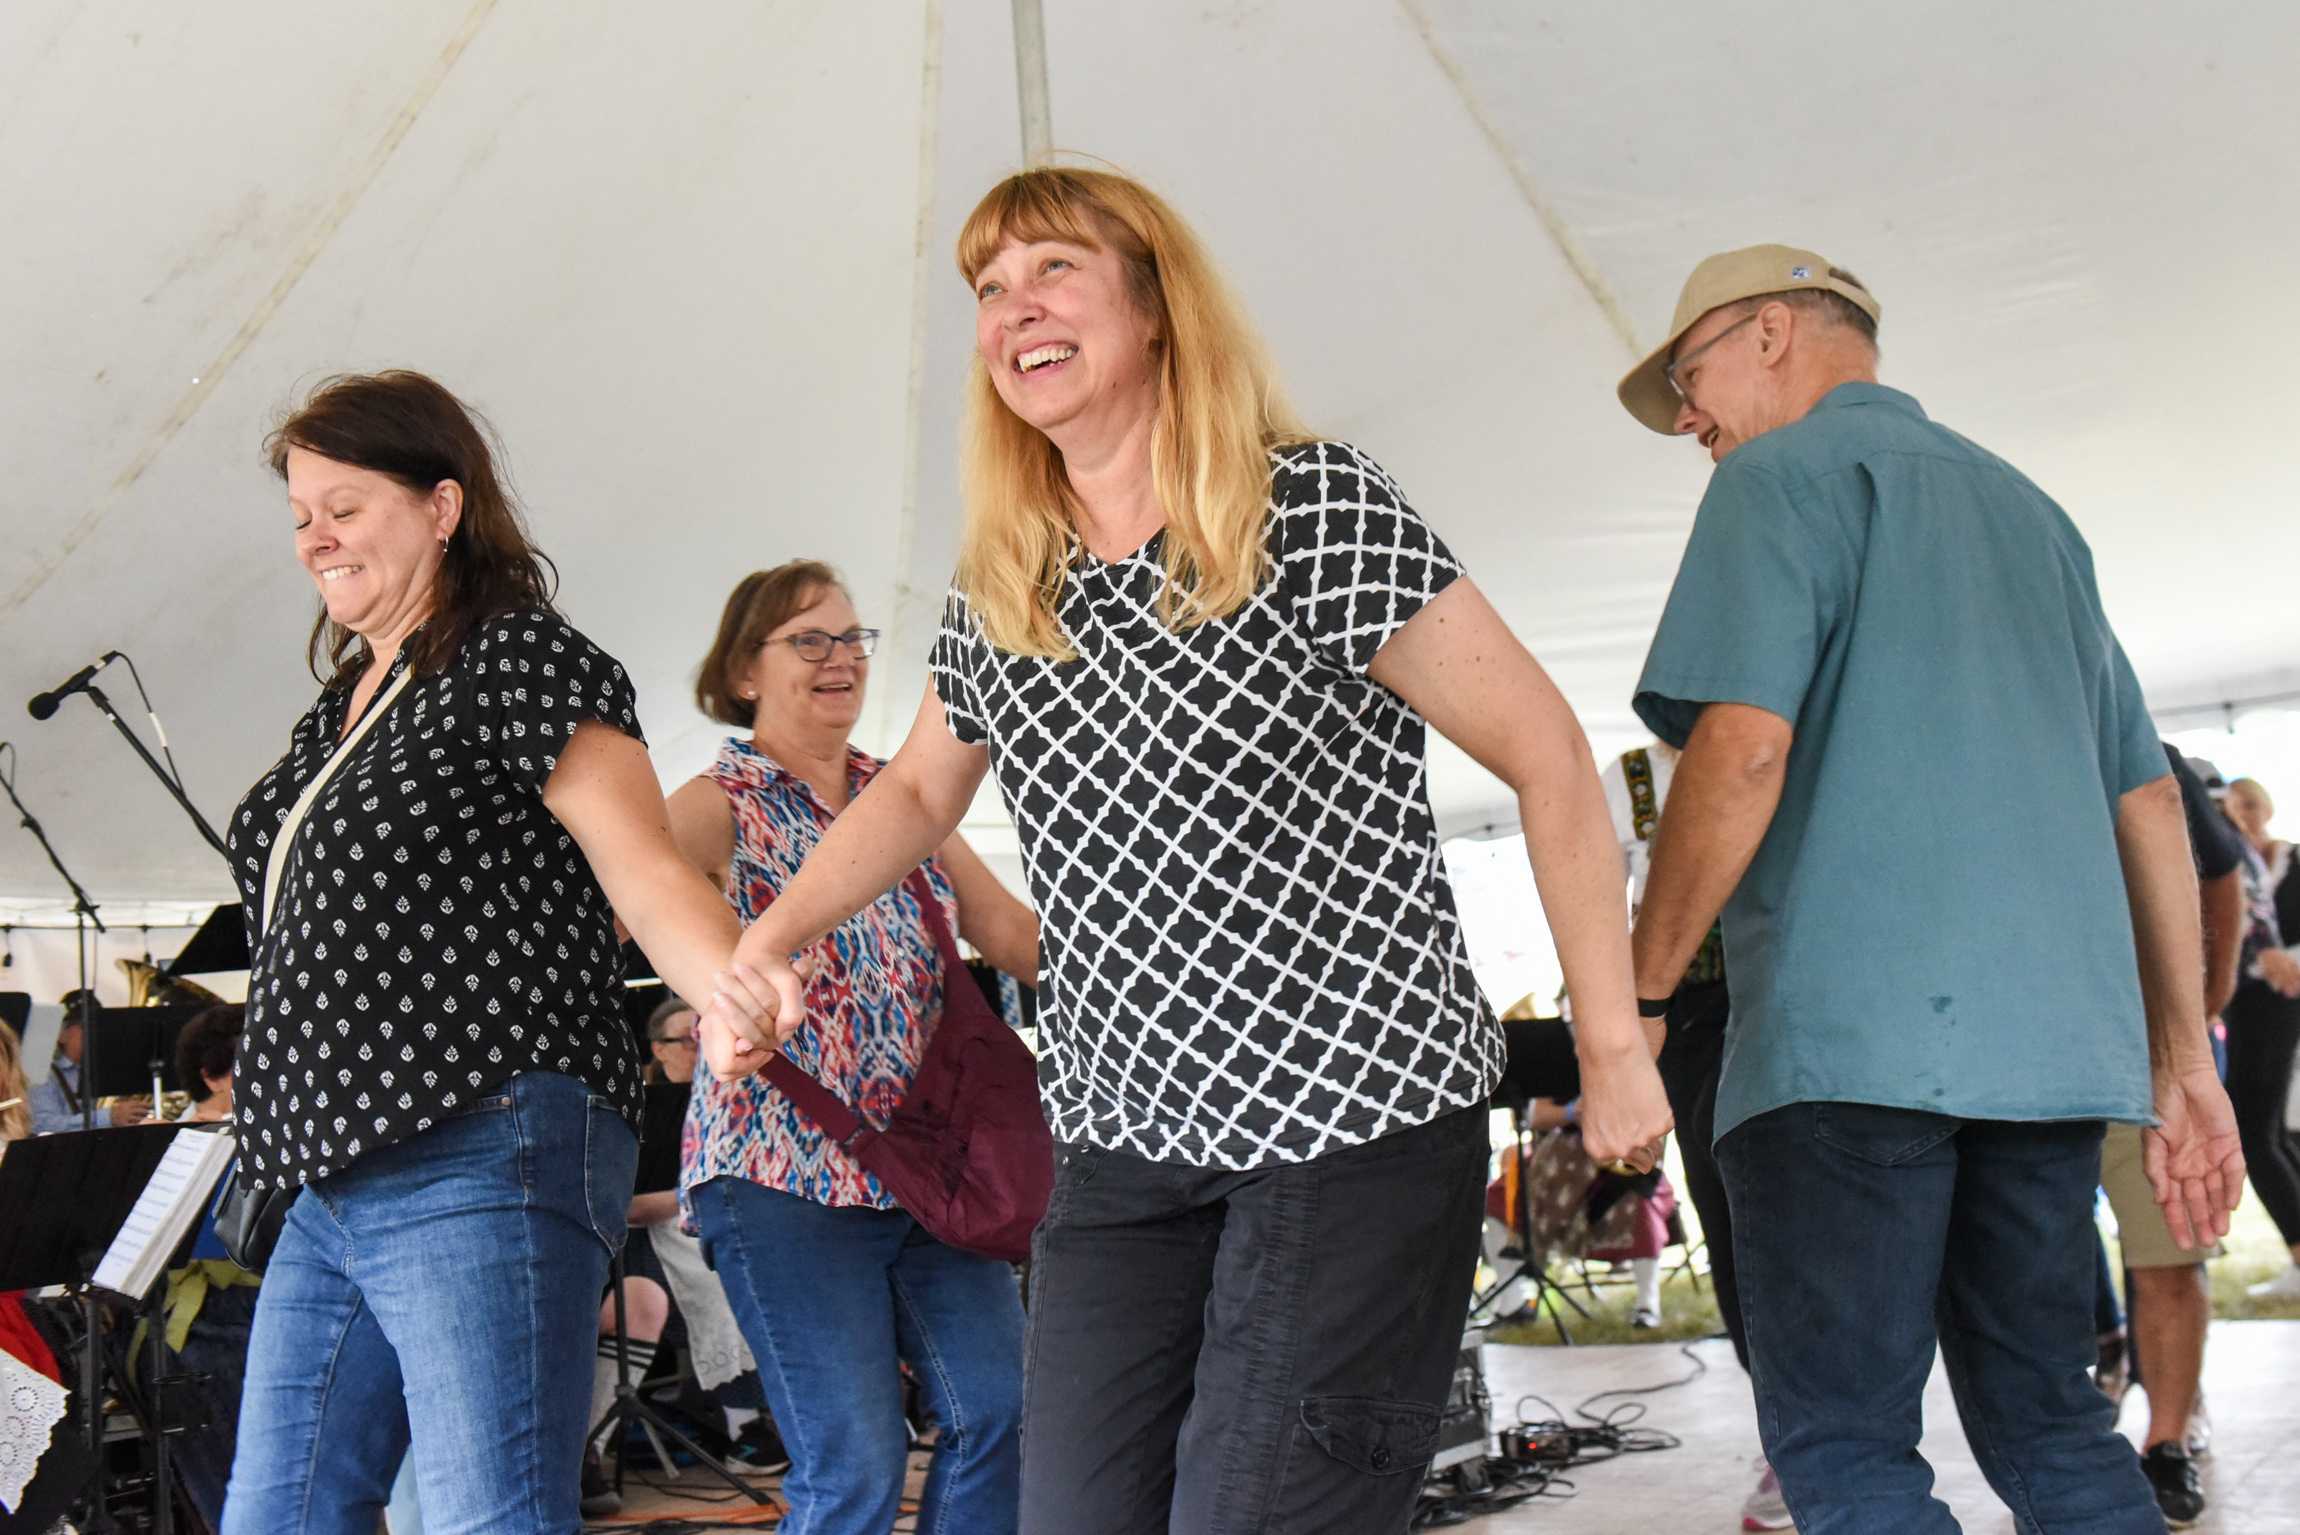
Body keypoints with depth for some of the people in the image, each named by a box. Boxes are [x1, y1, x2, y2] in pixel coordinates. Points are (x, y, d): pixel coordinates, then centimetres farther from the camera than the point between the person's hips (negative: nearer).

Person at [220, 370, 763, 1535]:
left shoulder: (519, 661, -5)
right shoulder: (342, 707, 20)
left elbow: (651, 879, -14)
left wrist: (750, 1010, -32)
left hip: (484, 1166, -9)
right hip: (332, 1189, 9)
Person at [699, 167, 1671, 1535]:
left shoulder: (1312, 512, -11)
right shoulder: (998, 596, 7)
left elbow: (1550, 760, -7)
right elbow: (920, 791, 24)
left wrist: (1615, 1050, -4)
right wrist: (767, 944, 7)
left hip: (1358, 1120, -5)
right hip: (1124, 1143, 6)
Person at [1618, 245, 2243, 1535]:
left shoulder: (1784, 475, 2)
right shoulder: (2027, 506, 24)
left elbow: (1743, 748, -14)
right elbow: (2148, 798, 21)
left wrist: (1638, 996, -6)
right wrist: (2182, 1054, 21)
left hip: (1854, 1035, -7)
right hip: (2056, 1033, 8)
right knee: (2051, 1426, 13)